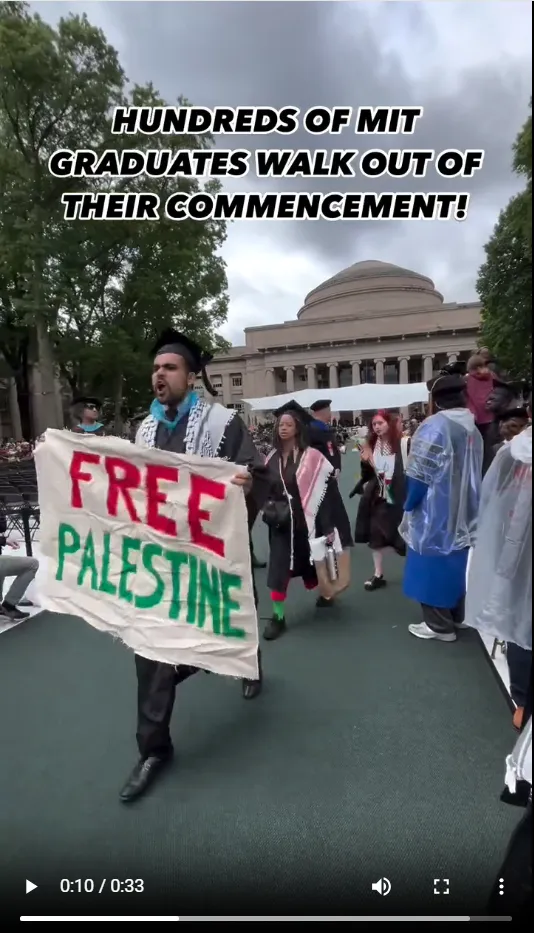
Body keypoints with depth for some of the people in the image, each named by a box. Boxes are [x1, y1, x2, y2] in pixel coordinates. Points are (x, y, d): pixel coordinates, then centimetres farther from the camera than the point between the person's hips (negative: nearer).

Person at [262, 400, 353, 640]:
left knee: (312, 563, 17)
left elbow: (327, 491, -13)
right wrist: (268, 509, 2)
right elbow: (265, 489, 15)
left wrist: (329, 525, -16)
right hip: (281, 523, 3)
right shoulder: (272, 458, 0)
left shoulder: (312, 456, -13)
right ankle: (278, 616, 9)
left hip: (307, 520, -2)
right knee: (278, 568, -3)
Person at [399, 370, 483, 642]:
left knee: (433, 564, 4)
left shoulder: (435, 425, -19)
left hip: (435, 513, -8)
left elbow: (419, 473, -18)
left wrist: (408, 505, -5)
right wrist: (464, 502, 19)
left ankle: (439, 625, 14)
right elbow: (473, 472, 11)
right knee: (454, 562, 19)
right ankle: (455, 616, 32)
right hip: (462, 512, 8)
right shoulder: (473, 428, 6)